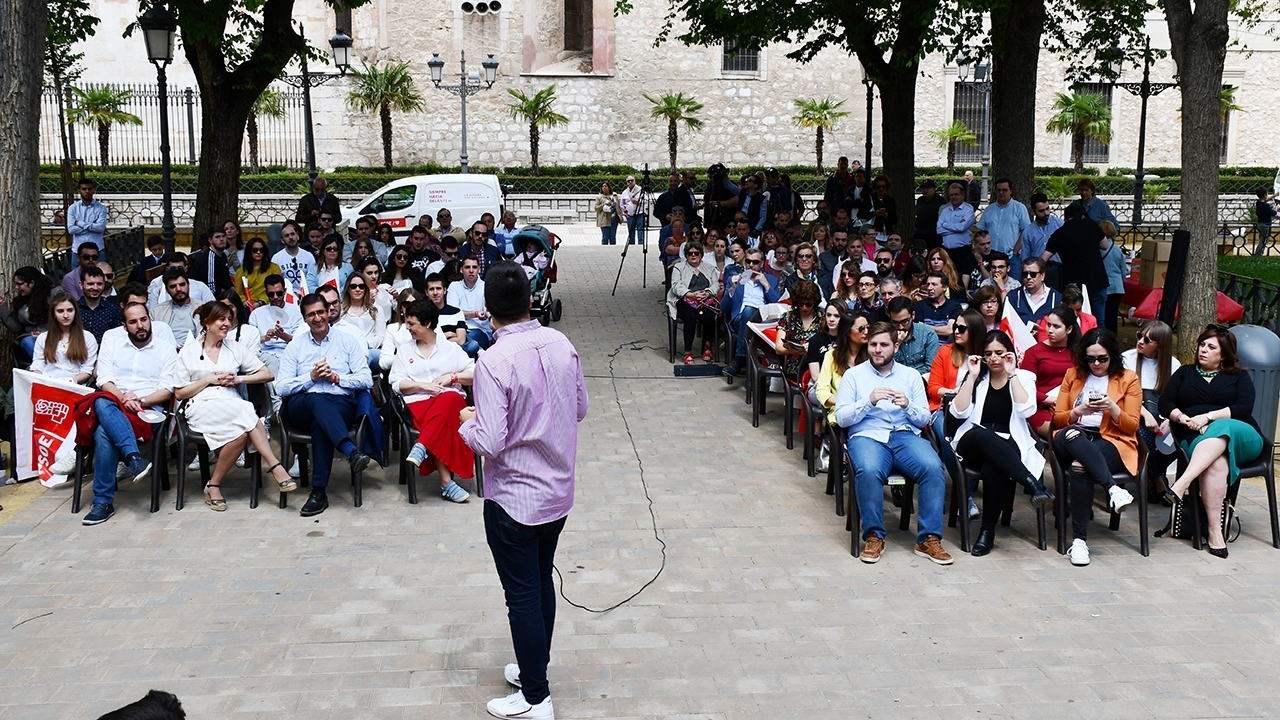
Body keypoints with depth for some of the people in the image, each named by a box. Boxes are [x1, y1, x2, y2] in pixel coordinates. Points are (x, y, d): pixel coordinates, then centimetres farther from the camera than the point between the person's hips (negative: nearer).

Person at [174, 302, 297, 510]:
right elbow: (179, 393, 8)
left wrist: (239, 379, -2)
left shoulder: (235, 348, 17)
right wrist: (209, 379, -4)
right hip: (201, 407, -3)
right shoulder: (188, 351, 11)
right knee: (245, 412, -35)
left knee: (241, 432, -36)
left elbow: (267, 375, 13)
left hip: (232, 405, 3)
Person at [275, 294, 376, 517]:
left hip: (341, 404, -1)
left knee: (321, 423, -36)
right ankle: (351, 451, -55)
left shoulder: (347, 341, 13)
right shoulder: (295, 346, 15)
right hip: (303, 406, 1)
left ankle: (319, 492, -36)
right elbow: (281, 387, 5)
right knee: (318, 400, -37)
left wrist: (336, 377, -7)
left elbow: (366, 380, 5)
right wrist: (311, 377, -7)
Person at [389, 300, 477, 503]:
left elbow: (475, 375, 10)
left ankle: (420, 447, -45)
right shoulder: (404, 350, 20)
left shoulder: (451, 348, 16)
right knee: (441, 424, -35)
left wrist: (451, 377, -5)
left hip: (451, 399, 0)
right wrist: (423, 385, -8)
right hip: (418, 402, 0)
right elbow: (396, 383, 7)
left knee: (448, 400, -40)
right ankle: (446, 482, -40)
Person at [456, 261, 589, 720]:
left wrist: (467, 421, -5)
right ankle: (535, 668, 39)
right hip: (559, 490, 6)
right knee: (542, 581, 22)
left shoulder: (494, 361, -24)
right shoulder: (561, 344, -4)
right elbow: (580, 407, 7)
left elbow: (490, 442, -24)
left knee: (522, 595, 7)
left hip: (514, 498, -6)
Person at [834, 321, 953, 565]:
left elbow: (925, 418, 12)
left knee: (933, 467, -30)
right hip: (867, 435, -2)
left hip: (905, 435, 2)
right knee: (868, 471, -37)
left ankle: (928, 538, -21)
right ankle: (873, 536, -18)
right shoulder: (853, 375, 12)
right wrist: (869, 401, -13)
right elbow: (841, 418, 2)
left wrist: (908, 405, -9)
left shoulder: (911, 375, 18)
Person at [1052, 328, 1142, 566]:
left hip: (1112, 442, -2)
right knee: (1070, 434, -38)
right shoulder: (1073, 375, 17)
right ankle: (1113, 488, -44)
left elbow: (1132, 426, 6)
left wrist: (1112, 408, -13)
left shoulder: (1128, 379, 11)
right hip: (1073, 441, 2)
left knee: (1079, 467, -36)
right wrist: (1079, 411, -8)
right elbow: (1058, 418, 12)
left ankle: (1079, 539, -36)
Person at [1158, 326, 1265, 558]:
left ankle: (1182, 484, -57)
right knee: (1216, 462, -38)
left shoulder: (1239, 377, 21)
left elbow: (1244, 408, 2)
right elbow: (1165, 403, 12)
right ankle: (1214, 531, -48)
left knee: (1220, 429, -39)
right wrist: (1185, 420, -8)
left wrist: (1208, 417, -11)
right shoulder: (1185, 373, 26)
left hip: (1241, 438, 0)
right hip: (1197, 440, 0)